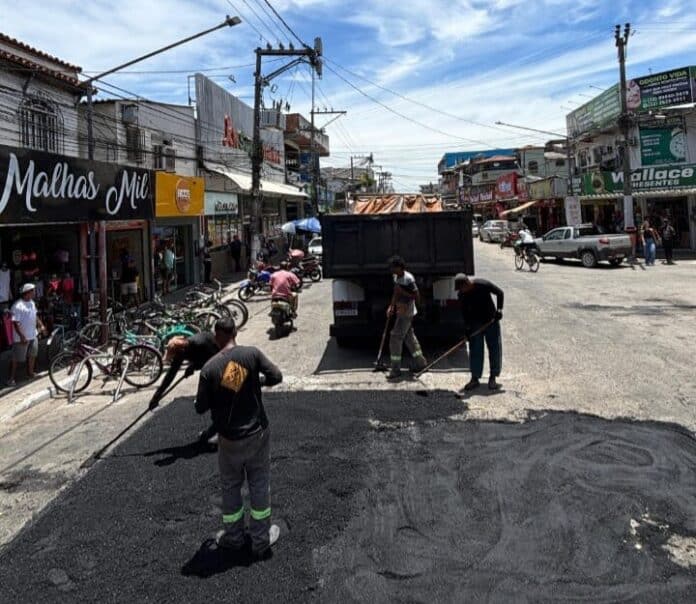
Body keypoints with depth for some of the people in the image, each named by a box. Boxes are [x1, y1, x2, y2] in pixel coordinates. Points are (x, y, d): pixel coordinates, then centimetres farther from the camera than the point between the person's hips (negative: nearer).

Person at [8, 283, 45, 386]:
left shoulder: (32, 303, 4)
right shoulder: (17, 306, -23)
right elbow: (15, 323, -23)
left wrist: (41, 325, 11)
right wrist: (22, 336, -26)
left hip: (33, 335, 8)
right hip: (22, 337, -8)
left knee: (32, 355, 19)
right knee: (16, 358, 1)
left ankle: (30, 374, 35)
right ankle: (11, 378, 10)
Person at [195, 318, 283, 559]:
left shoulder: (209, 368, -14)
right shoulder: (252, 354, -12)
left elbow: (201, 408, -9)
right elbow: (276, 376, -6)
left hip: (230, 439, -1)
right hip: (258, 433, 1)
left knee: (230, 487, 19)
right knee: (259, 485, 15)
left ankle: (233, 536, 34)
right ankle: (261, 539, 25)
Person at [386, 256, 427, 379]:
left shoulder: (408, 279, -20)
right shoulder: (395, 277, 7)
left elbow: (417, 297, -19)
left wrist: (402, 292, -25)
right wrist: (391, 307, 12)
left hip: (407, 312, -9)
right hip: (401, 311, 9)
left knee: (395, 338, -9)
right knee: (409, 336, 17)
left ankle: (396, 369, -3)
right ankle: (421, 362, 29)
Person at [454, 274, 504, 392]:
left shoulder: (483, 285, -21)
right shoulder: (461, 294, -11)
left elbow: (499, 293, -9)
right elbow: (464, 312, -4)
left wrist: (499, 309, -17)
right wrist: (467, 328, -9)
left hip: (491, 320, -2)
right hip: (475, 323, 2)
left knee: (494, 348, -1)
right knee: (475, 350, 0)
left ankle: (492, 378, 7)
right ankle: (475, 379, 7)